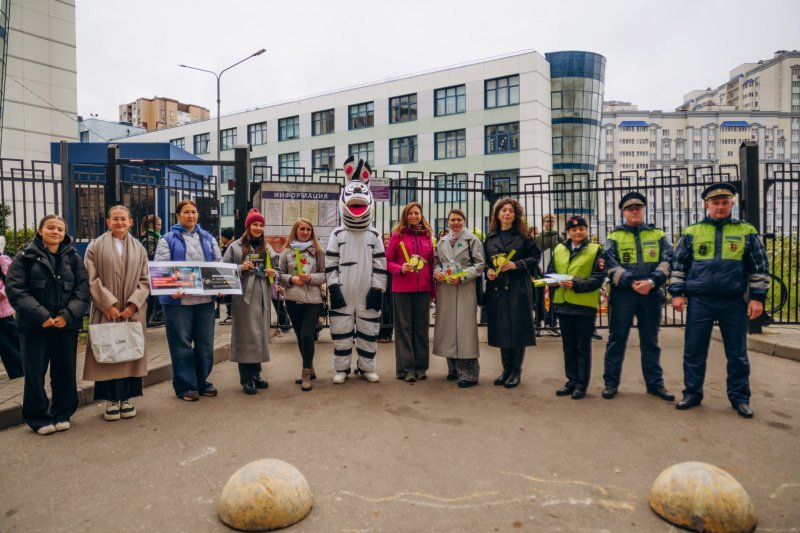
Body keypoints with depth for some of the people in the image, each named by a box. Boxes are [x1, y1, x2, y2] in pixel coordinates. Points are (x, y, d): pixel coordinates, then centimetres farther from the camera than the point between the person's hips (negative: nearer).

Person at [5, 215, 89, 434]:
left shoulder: (73, 257, 8)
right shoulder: (25, 257, 3)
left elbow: (83, 288, 2)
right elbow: (15, 289, -6)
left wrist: (68, 314, -13)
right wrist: (40, 315, -16)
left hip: (66, 325, 2)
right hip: (35, 325, -2)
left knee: (65, 371, 7)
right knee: (35, 373, 3)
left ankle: (62, 414, 23)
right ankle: (38, 418, 18)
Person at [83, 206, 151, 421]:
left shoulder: (139, 249, 9)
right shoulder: (96, 246, 3)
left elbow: (145, 280, 4)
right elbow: (91, 279, -4)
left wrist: (133, 304, -9)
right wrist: (108, 304, -13)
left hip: (133, 312, 2)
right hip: (105, 311, -2)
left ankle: (126, 398, 14)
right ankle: (111, 400, 11)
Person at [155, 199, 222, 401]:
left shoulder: (208, 238, 14)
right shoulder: (168, 239, 2)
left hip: (205, 299, 4)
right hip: (179, 299, -4)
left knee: (205, 343, 10)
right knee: (182, 344, 3)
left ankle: (202, 381, 24)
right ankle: (185, 386, 14)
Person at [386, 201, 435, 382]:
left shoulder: (427, 236, 10)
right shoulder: (398, 235, 1)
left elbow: (431, 263, 12)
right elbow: (388, 260, 2)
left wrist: (433, 290, 9)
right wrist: (400, 269, -17)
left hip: (423, 288, 3)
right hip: (402, 288, -3)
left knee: (421, 327, 8)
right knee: (404, 328, 3)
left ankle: (421, 367, 19)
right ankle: (406, 369, 11)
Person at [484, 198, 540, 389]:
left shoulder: (523, 236, 3)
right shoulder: (490, 237, 12)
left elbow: (535, 257, 0)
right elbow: (484, 260, 16)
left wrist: (517, 265, -14)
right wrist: (488, 270, -4)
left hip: (518, 288, -3)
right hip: (496, 288, 3)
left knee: (517, 328, -1)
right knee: (501, 328, 6)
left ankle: (516, 371, 11)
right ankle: (506, 369, 20)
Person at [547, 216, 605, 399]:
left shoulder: (596, 250, -3)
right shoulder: (558, 249, 11)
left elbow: (598, 278, -10)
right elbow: (550, 272, 11)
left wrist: (576, 284, -22)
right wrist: (557, 281, -11)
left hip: (585, 305, -4)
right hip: (563, 303, 4)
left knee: (583, 347, 4)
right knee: (568, 346, 13)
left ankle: (581, 384, 14)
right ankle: (571, 381, 24)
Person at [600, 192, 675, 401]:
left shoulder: (658, 235, 11)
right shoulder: (613, 237, 6)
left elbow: (667, 261, -2)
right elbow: (611, 266, -6)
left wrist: (652, 281, -18)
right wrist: (632, 283, -19)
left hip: (651, 294, 2)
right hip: (622, 294, -2)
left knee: (650, 341, 11)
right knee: (617, 339, 4)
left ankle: (655, 383, 21)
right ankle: (611, 382, 12)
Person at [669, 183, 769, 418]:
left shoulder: (747, 231, 6)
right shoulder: (691, 232, 6)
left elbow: (759, 267, 6)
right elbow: (678, 265, 6)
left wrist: (757, 298, 0)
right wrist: (677, 293, -1)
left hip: (734, 302, 0)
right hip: (699, 301, 0)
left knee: (737, 354, 8)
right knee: (694, 352, 5)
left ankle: (740, 398, 21)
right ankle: (692, 394, 17)